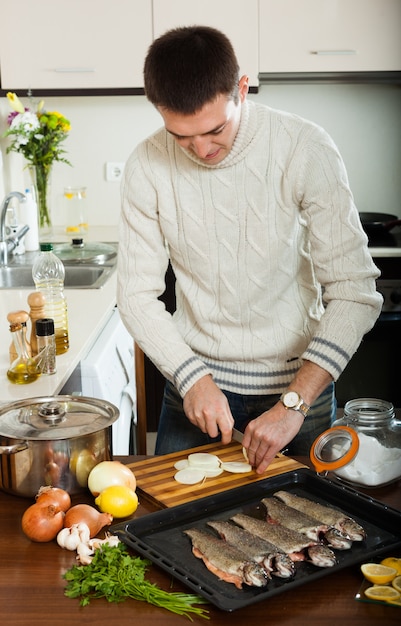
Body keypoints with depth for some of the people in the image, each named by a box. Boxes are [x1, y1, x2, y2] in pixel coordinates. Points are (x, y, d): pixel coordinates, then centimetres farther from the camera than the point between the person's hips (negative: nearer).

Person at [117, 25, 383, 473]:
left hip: (298, 380, -1)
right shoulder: (147, 166, -11)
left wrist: (294, 403, -26)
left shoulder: (306, 150, -18)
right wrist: (193, 378, -19)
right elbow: (137, 295, -6)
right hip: (195, 378, 2)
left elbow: (353, 291, -19)